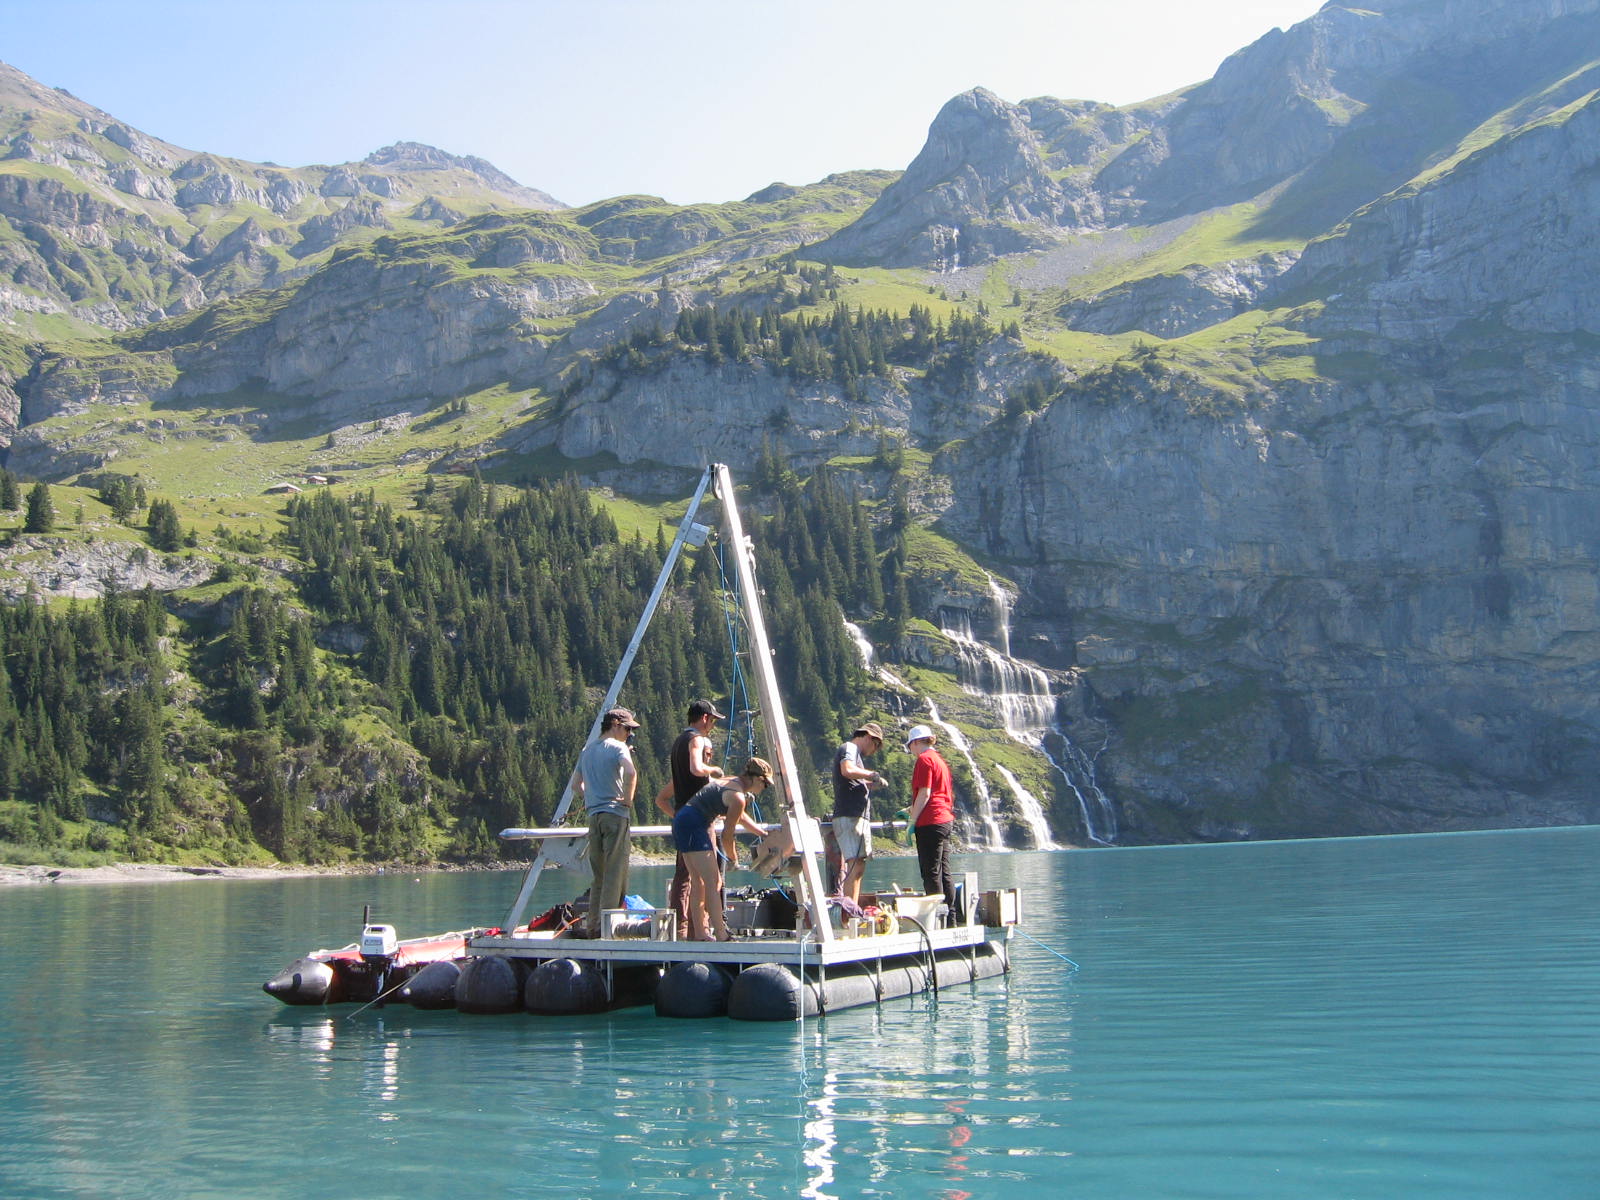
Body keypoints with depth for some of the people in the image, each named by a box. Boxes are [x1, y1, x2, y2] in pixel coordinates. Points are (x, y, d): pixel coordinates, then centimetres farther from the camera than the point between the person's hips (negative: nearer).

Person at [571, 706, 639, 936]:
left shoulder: (587, 750, 19)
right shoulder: (617, 747, -4)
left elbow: (576, 784, 25)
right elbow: (631, 773, -23)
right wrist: (628, 799, -11)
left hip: (594, 814, 7)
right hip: (615, 813, -7)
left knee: (599, 874, 12)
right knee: (615, 871, -5)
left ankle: (593, 924, 10)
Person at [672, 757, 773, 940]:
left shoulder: (730, 783, 18)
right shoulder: (738, 797, -12)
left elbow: (741, 817, 34)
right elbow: (727, 835, -9)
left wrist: (764, 834, 40)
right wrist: (733, 858, 8)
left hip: (681, 822, 11)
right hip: (692, 826, -11)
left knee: (698, 881, 13)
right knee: (712, 881, -11)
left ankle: (699, 933, 17)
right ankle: (721, 935, -14)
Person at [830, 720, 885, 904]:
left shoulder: (854, 752, 28)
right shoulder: (849, 748, -3)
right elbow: (847, 770, -25)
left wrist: (872, 784, 25)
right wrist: (871, 774, -11)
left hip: (860, 817, 11)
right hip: (849, 816, -11)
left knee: (858, 867, 10)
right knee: (855, 865, -16)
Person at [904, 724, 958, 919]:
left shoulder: (924, 759, -8)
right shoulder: (939, 759, 19)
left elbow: (924, 794, -15)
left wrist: (912, 821, -11)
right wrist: (910, 811, 32)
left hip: (930, 822, -9)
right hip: (946, 820, 9)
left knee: (931, 874, -7)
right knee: (944, 873, 10)